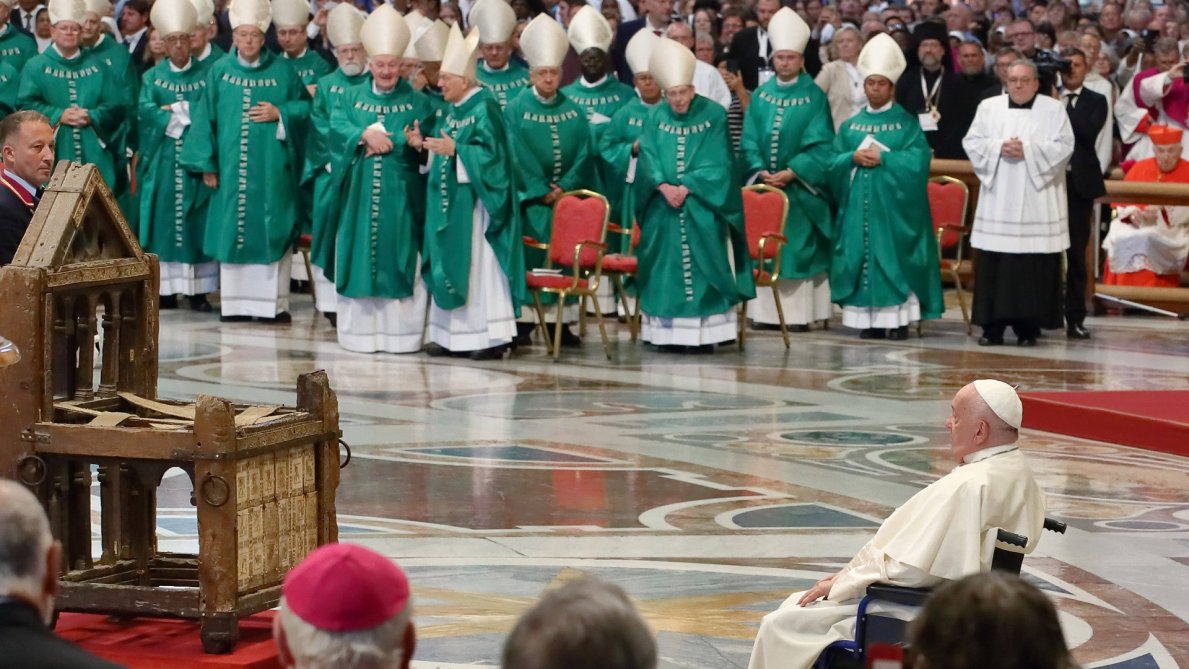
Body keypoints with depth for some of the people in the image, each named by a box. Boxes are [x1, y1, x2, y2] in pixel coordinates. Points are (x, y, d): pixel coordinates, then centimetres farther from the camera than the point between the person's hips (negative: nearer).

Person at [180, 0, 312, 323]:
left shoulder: (282, 71, 1)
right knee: (232, 231, 4)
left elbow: (305, 107, 7)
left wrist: (279, 113, -12)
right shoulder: (219, 71, 4)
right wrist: (206, 163, -1)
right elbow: (205, 118, 4)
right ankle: (235, 301, 11)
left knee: (271, 232, -1)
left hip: (270, 169, -1)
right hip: (231, 169, 1)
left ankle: (274, 302, 4)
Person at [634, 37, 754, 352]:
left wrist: (686, 187, -16)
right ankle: (669, 333, 4)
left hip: (702, 209, -2)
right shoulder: (656, 118, 7)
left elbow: (717, 163, -7)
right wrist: (664, 186, -18)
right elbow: (648, 160, -1)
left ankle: (705, 333, -3)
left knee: (703, 266, -5)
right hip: (663, 208, 2)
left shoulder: (714, 115, -1)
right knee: (667, 268, 1)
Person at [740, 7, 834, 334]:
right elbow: (749, 141, 6)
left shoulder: (814, 96, -3)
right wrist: (760, 171, -11)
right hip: (765, 184, 4)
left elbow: (819, 144, -8)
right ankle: (767, 312, 10)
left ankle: (799, 313, 0)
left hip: (800, 187, -3)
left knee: (799, 248, -2)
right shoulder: (760, 95, 7)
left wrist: (790, 173, -17)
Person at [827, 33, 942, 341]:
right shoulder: (851, 125, 14)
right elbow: (833, 162, 8)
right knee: (862, 257, 0)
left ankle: (898, 317, -4)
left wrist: (882, 159, -16)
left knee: (894, 258, -6)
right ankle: (868, 320, 4)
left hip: (893, 207, -3)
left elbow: (917, 161, -8)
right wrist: (853, 158, -12)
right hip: (858, 206, 3)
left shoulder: (907, 123, 4)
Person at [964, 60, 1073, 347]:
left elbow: (1063, 146, -4)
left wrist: (1028, 150, -15)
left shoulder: (1054, 109, 5)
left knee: (1033, 266, -4)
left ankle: (1028, 327, 1)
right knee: (993, 266, -2)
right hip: (998, 201, 2)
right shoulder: (989, 107, 11)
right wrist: (998, 148, -12)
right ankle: (993, 325, 3)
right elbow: (972, 142, 6)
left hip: (1037, 202, -2)